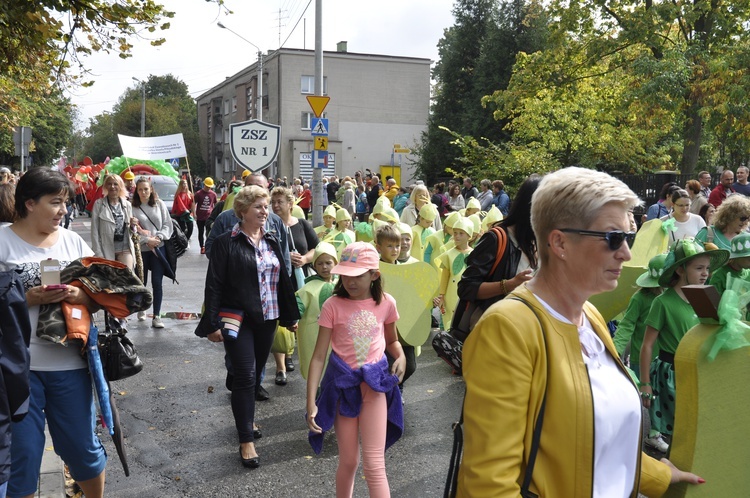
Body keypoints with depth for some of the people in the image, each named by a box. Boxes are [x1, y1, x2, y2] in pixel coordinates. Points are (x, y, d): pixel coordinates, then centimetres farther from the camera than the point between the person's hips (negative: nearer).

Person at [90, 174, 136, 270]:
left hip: (125, 249, 2)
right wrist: (98, 254, -10)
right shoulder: (99, 204, -1)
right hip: (106, 250, -2)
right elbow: (94, 231, -5)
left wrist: (132, 225, -4)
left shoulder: (127, 205, 9)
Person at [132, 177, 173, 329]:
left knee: (157, 282, -3)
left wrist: (158, 237, -11)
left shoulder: (159, 204, 3)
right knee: (141, 282, 13)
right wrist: (147, 240, -14)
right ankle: (141, 309, 35)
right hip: (141, 249, 0)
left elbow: (167, 224, 3)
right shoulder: (132, 207, -3)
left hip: (158, 248, 0)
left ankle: (157, 316, 2)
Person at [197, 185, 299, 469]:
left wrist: (290, 315, 15)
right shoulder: (226, 243, -8)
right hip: (238, 320, -5)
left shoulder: (272, 241, 8)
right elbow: (214, 285, -10)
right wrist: (212, 324, -13)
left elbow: (283, 279, 13)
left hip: (267, 319, 6)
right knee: (245, 376, -6)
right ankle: (246, 440, 1)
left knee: (256, 373, 16)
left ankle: (246, 419, 37)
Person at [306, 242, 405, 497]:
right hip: (342, 382, 0)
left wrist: (401, 357, -8)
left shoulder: (386, 303, -4)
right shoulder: (333, 305, -10)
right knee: (348, 461, 11)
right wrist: (311, 402, -16)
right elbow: (318, 356, -10)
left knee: (374, 463, -2)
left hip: (374, 381, 0)